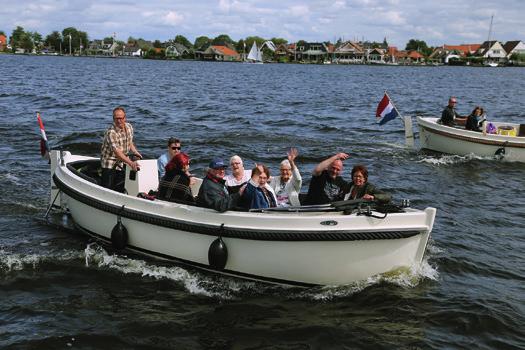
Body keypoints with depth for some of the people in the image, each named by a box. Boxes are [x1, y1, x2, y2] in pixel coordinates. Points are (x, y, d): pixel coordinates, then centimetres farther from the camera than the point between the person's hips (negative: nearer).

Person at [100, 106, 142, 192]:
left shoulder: (129, 127, -1)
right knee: (107, 188, -8)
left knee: (120, 188, 13)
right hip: (109, 163, -7)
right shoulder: (111, 132, -26)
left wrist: (135, 152, 0)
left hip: (121, 163, 7)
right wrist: (130, 162, -46)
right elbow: (116, 151, -36)